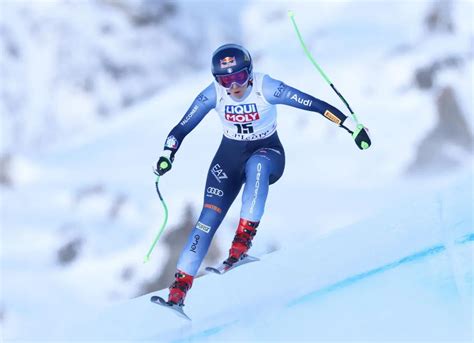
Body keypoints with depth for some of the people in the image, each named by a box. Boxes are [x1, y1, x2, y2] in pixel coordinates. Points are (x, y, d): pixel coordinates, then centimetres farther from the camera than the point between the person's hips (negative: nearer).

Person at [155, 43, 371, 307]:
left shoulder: (266, 88, -23)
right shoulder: (213, 94, -15)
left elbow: (316, 105, -22)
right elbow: (182, 128, -8)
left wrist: (352, 126, -24)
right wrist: (167, 155, -25)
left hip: (268, 152, -2)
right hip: (230, 155, 2)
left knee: (256, 164, -40)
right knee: (210, 216, -14)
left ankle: (244, 240, -38)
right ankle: (179, 287, -14)